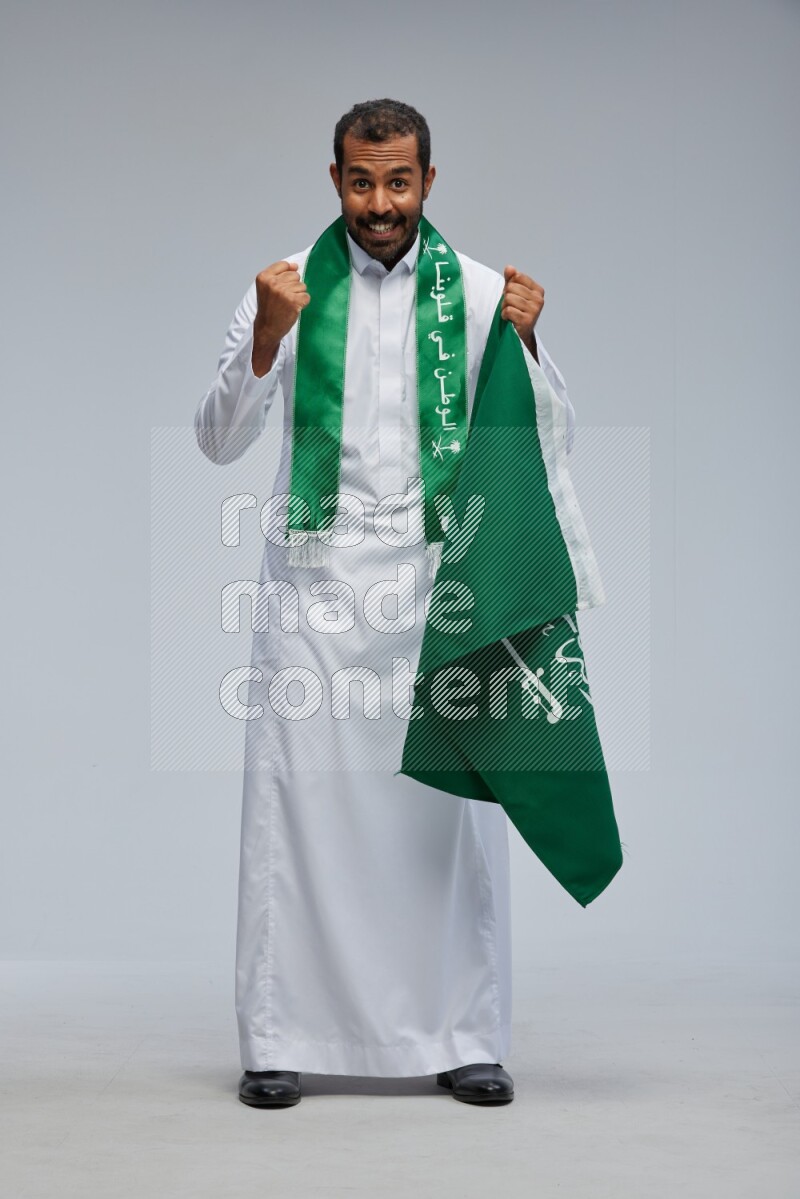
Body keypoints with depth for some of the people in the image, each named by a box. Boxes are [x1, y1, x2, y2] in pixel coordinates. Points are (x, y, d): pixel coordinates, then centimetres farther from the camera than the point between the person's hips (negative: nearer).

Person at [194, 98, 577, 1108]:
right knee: (296, 801, 0)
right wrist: (267, 336, -17)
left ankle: (463, 1040, 13)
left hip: (439, 581, 1)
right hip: (315, 583, 0)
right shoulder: (287, 285, 4)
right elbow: (218, 440, -1)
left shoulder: (480, 293, 5)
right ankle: (280, 1040, 10)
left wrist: (526, 343, -13)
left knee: (451, 805, 2)